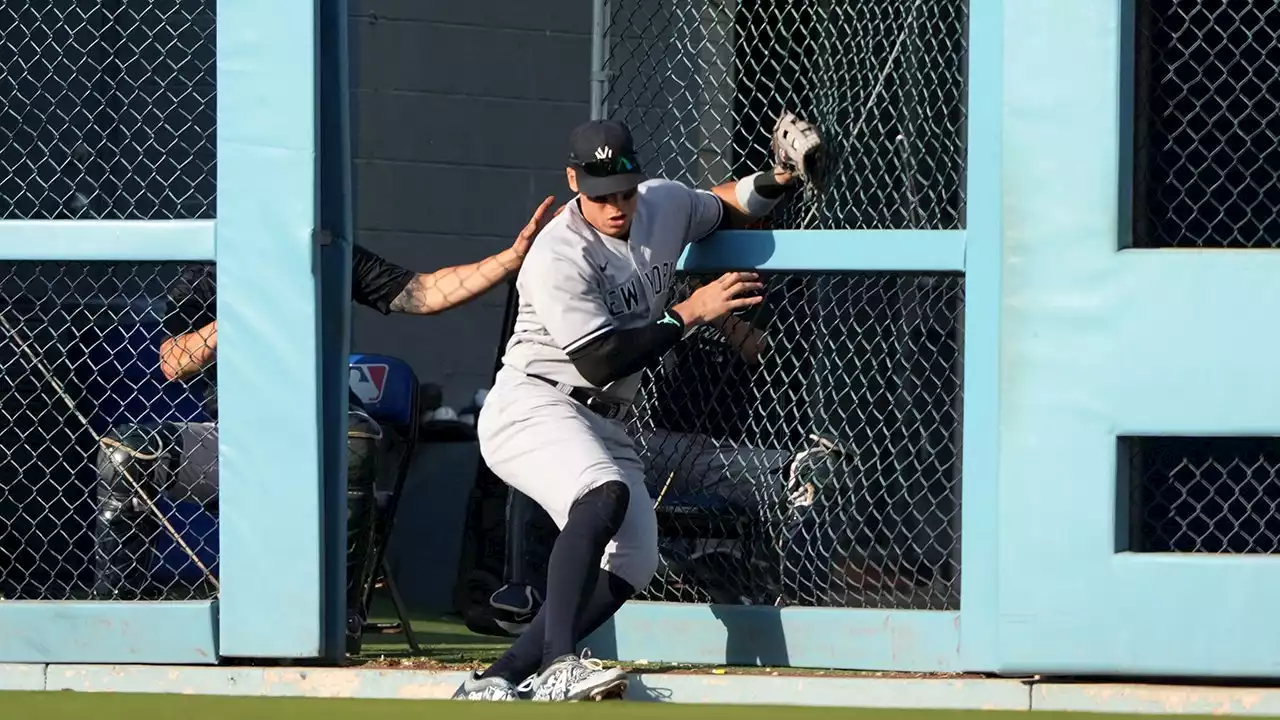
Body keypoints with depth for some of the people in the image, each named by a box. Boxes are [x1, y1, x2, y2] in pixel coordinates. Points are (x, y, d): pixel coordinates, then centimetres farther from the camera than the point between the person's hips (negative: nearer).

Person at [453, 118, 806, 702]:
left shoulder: (666, 205, 4)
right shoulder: (560, 256, -19)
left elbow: (724, 210, 26)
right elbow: (602, 362, -23)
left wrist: (770, 184, 3)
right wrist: (690, 313, -19)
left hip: (603, 424, 9)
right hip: (532, 406, -9)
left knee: (629, 566, -2)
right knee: (604, 495, -36)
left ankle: (495, 683, -4)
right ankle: (557, 667, -46)